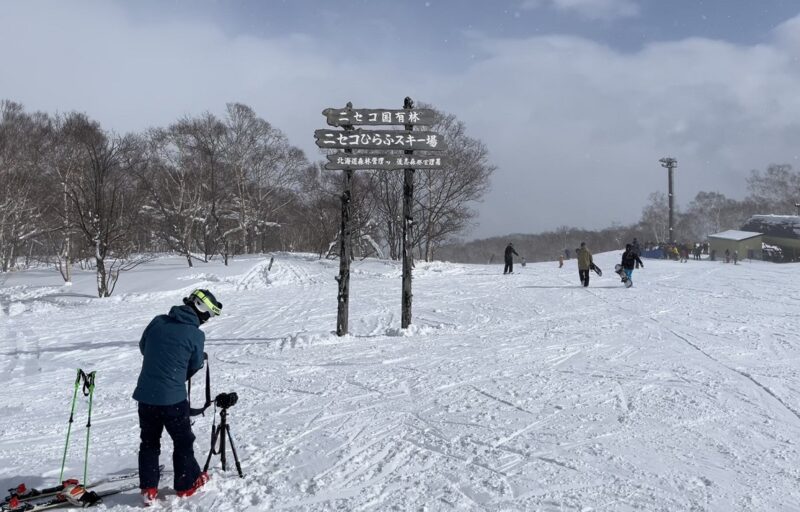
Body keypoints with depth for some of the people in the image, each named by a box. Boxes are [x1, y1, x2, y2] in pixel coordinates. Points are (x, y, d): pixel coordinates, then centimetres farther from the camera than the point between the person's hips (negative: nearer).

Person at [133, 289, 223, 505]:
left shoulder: (158, 321, 0)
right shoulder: (196, 335, -13)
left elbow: (143, 347, 15)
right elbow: (195, 366, 1)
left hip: (145, 394, 5)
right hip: (173, 398, -4)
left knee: (149, 442, 18)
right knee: (183, 440, 15)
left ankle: (148, 489, 20)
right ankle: (187, 484, 27)